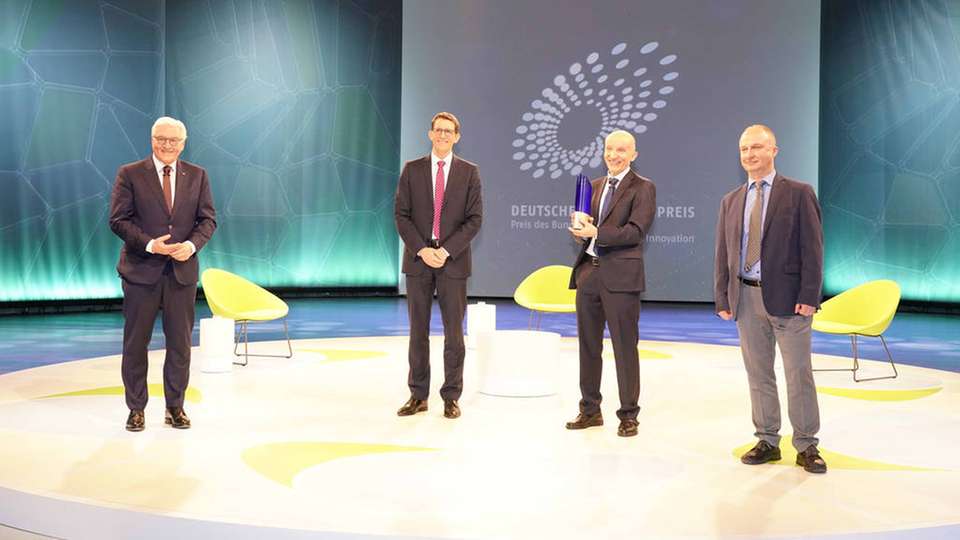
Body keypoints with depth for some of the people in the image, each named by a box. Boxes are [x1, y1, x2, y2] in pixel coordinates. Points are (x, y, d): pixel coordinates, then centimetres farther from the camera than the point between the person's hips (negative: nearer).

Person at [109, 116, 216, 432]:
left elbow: (208, 219, 5)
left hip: (182, 270, 2)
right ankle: (136, 409, 19)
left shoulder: (197, 176, 7)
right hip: (141, 270, -2)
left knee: (180, 343, 7)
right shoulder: (130, 174, 0)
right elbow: (118, 220, -5)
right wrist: (149, 244, -19)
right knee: (135, 342, 6)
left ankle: (175, 408, 20)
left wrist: (192, 244, -14)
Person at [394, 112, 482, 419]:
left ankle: (451, 397, 12)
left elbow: (474, 219, -2)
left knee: (453, 332, 2)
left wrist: (446, 251, -12)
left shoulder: (469, 172, 4)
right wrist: (422, 250, -11)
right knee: (418, 331, 5)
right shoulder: (412, 170, 7)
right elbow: (401, 215, 2)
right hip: (418, 259, 1)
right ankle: (418, 396, 14)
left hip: (453, 261, -1)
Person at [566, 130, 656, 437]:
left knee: (625, 348, 0)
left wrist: (596, 233, -20)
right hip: (589, 272, 6)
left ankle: (628, 415, 12)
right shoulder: (594, 186, 17)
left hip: (620, 276, -6)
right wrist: (581, 229, -5)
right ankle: (590, 410, 24)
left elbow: (636, 231, -13)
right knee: (588, 345, 12)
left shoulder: (643, 188, -2)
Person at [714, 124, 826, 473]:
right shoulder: (730, 201, 12)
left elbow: (812, 248, -5)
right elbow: (723, 255, 12)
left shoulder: (798, 194, 0)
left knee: (798, 374, 2)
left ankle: (806, 446, 13)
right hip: (746, 299, 4)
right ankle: (767, 442, 20)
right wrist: (723, 299, 5)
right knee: (758, 375, 10)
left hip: (787, 298, -4)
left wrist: (808, 296, -13)